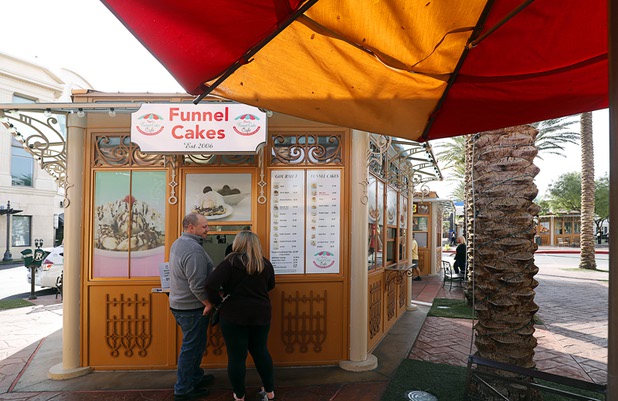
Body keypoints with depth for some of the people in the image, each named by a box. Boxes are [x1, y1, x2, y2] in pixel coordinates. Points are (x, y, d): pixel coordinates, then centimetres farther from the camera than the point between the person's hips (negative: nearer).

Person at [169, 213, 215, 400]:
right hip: (192, 308, -10)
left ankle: (196, 377, 38)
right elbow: (198, 285, -28)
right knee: (191, 347, 4)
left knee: (194, 344, 23)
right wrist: (210, 304, -15)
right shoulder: (194, 249, -25)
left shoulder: (178, 243, 9)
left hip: (179, 304, 10)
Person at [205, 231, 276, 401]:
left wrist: (214, 302, -6)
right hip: (261, 314, 4)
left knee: (236, 356, 9)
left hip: (234, 315, -4)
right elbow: (270, 285, 18)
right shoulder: (265, 263, 2)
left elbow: (211, 284, -21)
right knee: (260, 351, 20)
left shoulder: (230, 262, -12)